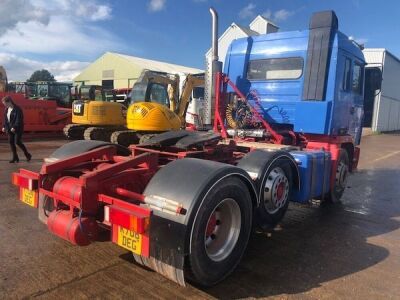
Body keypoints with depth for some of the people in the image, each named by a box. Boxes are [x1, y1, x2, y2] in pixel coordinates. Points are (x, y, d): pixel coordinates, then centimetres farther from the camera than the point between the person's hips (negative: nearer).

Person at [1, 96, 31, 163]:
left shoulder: (17, 109, -13)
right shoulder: (6, 109, 10)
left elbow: (19, 119, -17)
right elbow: (5, 119, 16)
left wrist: (14, 127, -23)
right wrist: (4, 126, 7)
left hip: (17, 129, -7)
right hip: (10, 129, 7)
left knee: (17, 142, -9)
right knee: (11, 142, 5)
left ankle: (27, 155, 9)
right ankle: (15, 157, 14)